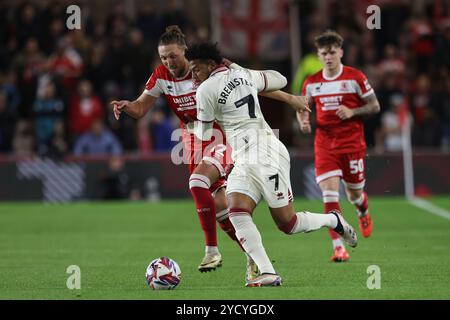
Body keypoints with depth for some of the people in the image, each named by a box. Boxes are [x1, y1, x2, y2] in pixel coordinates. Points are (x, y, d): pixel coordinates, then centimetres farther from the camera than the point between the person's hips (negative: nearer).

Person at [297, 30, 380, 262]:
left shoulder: (355, 77, -4)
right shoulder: (312, 82, 5)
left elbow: (374, 106, 1)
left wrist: (352, 112, -16)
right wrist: (303, 121, -4)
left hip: (352, 142, -1)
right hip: (324, 143, 1)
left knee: (354, 194, 9)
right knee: (329, 192, -15)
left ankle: (364, 213, 48)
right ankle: (338, 246, -16)